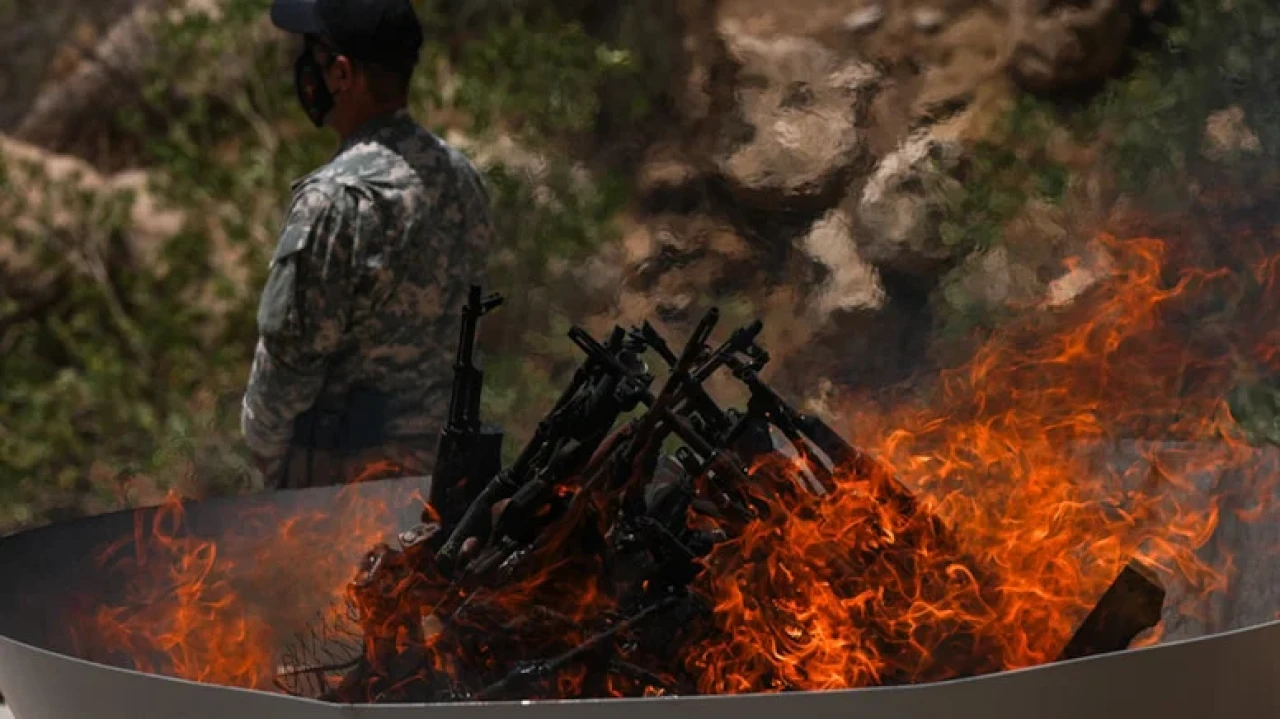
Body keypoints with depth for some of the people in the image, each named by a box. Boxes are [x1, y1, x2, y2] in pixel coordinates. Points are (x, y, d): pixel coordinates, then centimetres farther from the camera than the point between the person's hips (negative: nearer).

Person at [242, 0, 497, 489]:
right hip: (436, 447, 8)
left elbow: (291, 351, -16)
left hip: (335, 465, -8)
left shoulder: (335, 199, -22)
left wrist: (263, 447, -1)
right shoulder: (461, 177, 3)